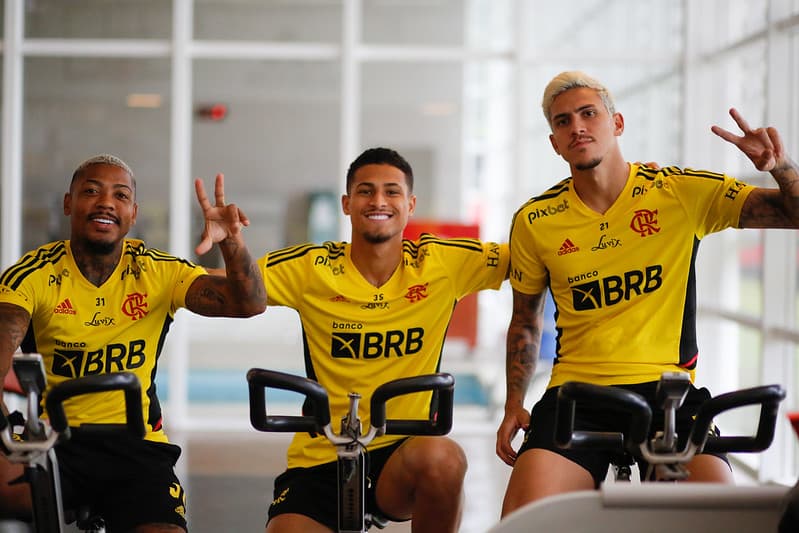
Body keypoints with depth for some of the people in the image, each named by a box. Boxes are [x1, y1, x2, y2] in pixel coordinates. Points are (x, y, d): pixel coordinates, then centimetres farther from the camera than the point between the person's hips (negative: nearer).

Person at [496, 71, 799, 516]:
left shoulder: (683, 192, 0)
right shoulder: (535, 221, 5)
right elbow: (525, 320, 18)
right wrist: (514, 405, 8)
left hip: (667, 389, -1)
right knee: (524, 513, -23)